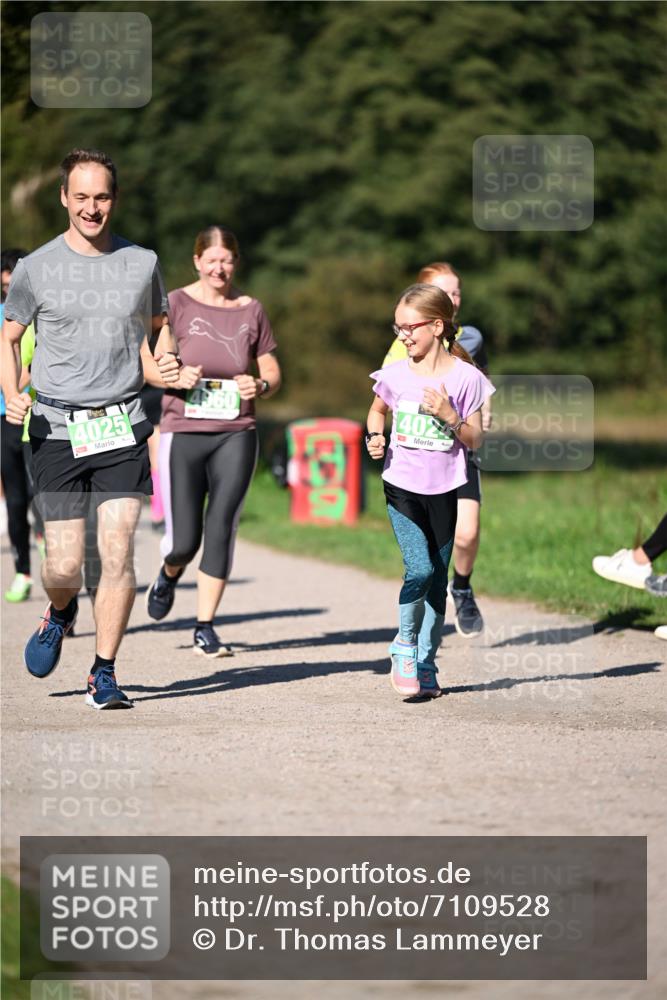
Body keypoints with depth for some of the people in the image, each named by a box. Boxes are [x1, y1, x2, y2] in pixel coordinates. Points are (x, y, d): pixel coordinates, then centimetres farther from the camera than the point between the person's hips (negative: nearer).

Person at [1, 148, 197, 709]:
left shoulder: (142, 263, 7)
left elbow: (158, 332, 21)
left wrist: (166, 368, -2)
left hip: (123, 429, 1)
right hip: (57, 429, -1)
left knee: (118, 552, -10)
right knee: (65, 566, -3)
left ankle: (104, 674, 2)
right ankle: (60, 614, 33)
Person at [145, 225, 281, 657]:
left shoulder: (251, 310, 8)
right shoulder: (176, 305, 0)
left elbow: (273, 373, 15)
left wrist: (259, 386, -7)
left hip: (236, 434, 2)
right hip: (183, 432, -2)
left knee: (221, 529, -6)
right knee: (183, 540, -1)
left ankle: (205, 627, 4)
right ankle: (170, 574, 36)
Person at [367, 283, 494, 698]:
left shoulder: (465, 378, -7)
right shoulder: (396, 375, -2)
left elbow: (475, 440, -3)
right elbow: (378, 410, 19)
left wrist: (450, 416, -21)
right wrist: (374, 436, -1)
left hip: (443, 489, 0)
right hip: (402, 487, 0)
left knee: (437, 579, 7)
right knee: (419, 569, -18)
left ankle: (425, 664, 19)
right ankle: (405, 644, 2)